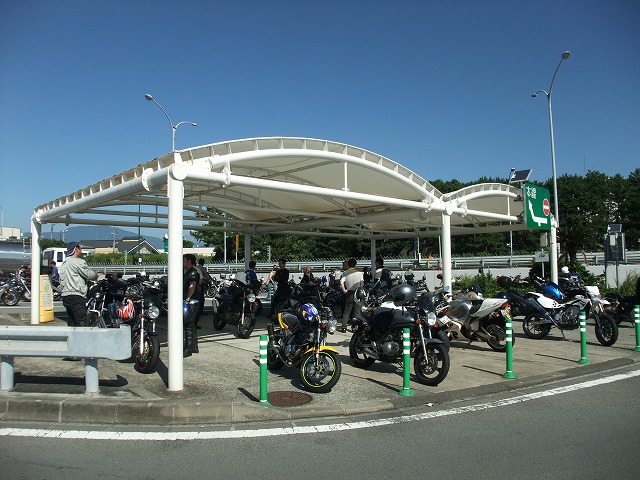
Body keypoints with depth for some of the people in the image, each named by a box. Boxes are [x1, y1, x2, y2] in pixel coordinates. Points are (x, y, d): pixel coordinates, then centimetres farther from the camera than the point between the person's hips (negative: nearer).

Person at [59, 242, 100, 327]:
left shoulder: (63, 263, 21)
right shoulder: (78, 261, -10)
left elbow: (61, 281, 23)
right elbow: (89, 274, -10)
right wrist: (97, 275, 8)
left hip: (65, 295, 10)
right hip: (76, 296, -10)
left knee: (71, 323, 13)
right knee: (81, 323, -13)